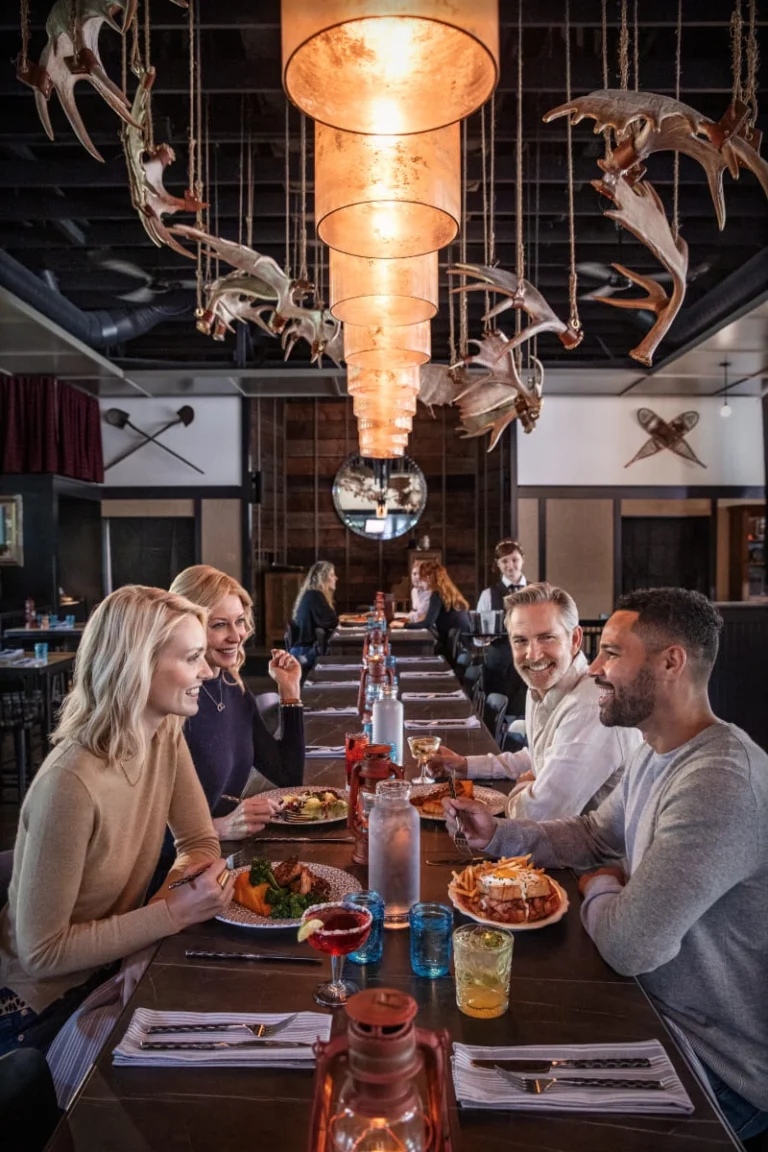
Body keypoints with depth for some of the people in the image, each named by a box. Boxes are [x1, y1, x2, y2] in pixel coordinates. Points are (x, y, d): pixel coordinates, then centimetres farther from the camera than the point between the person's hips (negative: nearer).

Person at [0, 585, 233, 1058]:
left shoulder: (166, 736, -10)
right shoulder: (71, 783, -32)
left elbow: (201, 843, -1)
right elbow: (42, 952, -24)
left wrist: (177, 886, -21)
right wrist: (173, 912, -26)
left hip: (116, 967, 6)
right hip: (44, 1005, -6)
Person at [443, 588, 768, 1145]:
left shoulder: (719, 785, -35)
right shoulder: (658, 753, 0)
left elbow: (628, 945, -34)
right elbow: (594, 833, 12)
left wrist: (599, 888, -11)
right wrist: (498, 833, -3)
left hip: (722, 1065, -8)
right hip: (664, 1009, 8)